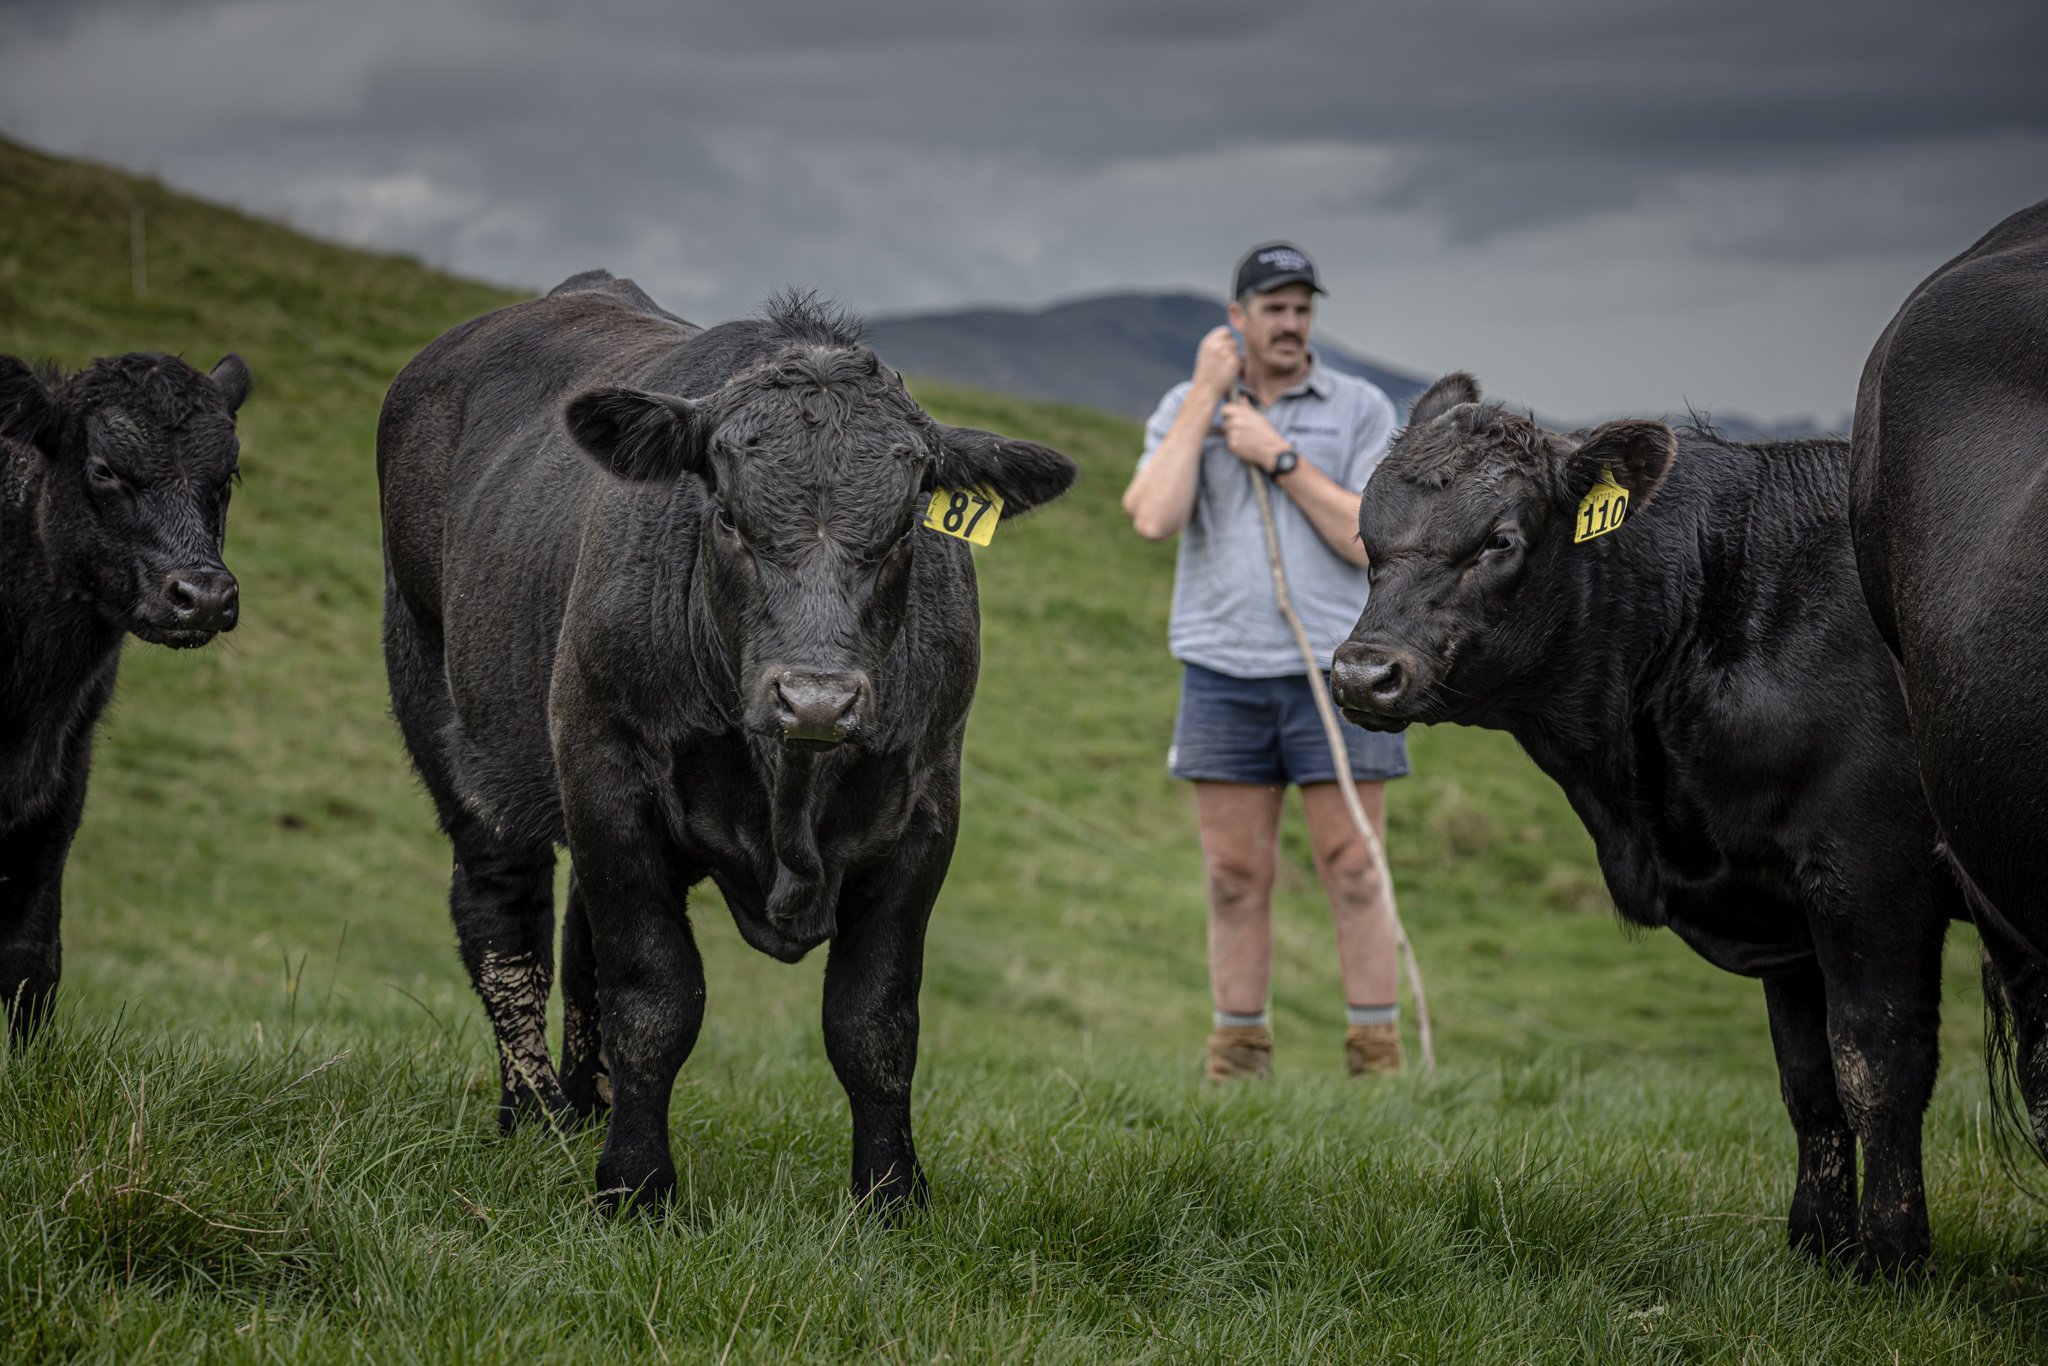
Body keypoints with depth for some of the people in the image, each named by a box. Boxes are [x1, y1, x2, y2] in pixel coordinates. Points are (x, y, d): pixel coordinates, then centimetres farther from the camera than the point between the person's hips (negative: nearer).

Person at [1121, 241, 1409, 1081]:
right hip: (1222, 673, 1)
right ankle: (1237, 1060, 9)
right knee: (1235, 877, 3)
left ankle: (1378, 1059, 2)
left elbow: (1373, 541, -7)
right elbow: (1153, 518, -10)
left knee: (1353, 873, -2)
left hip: (1335, 669, -1)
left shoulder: (1362, 410, 4)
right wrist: (1206, 394, -7)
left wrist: (1278, 455, -11)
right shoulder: (1185, 410, 7)